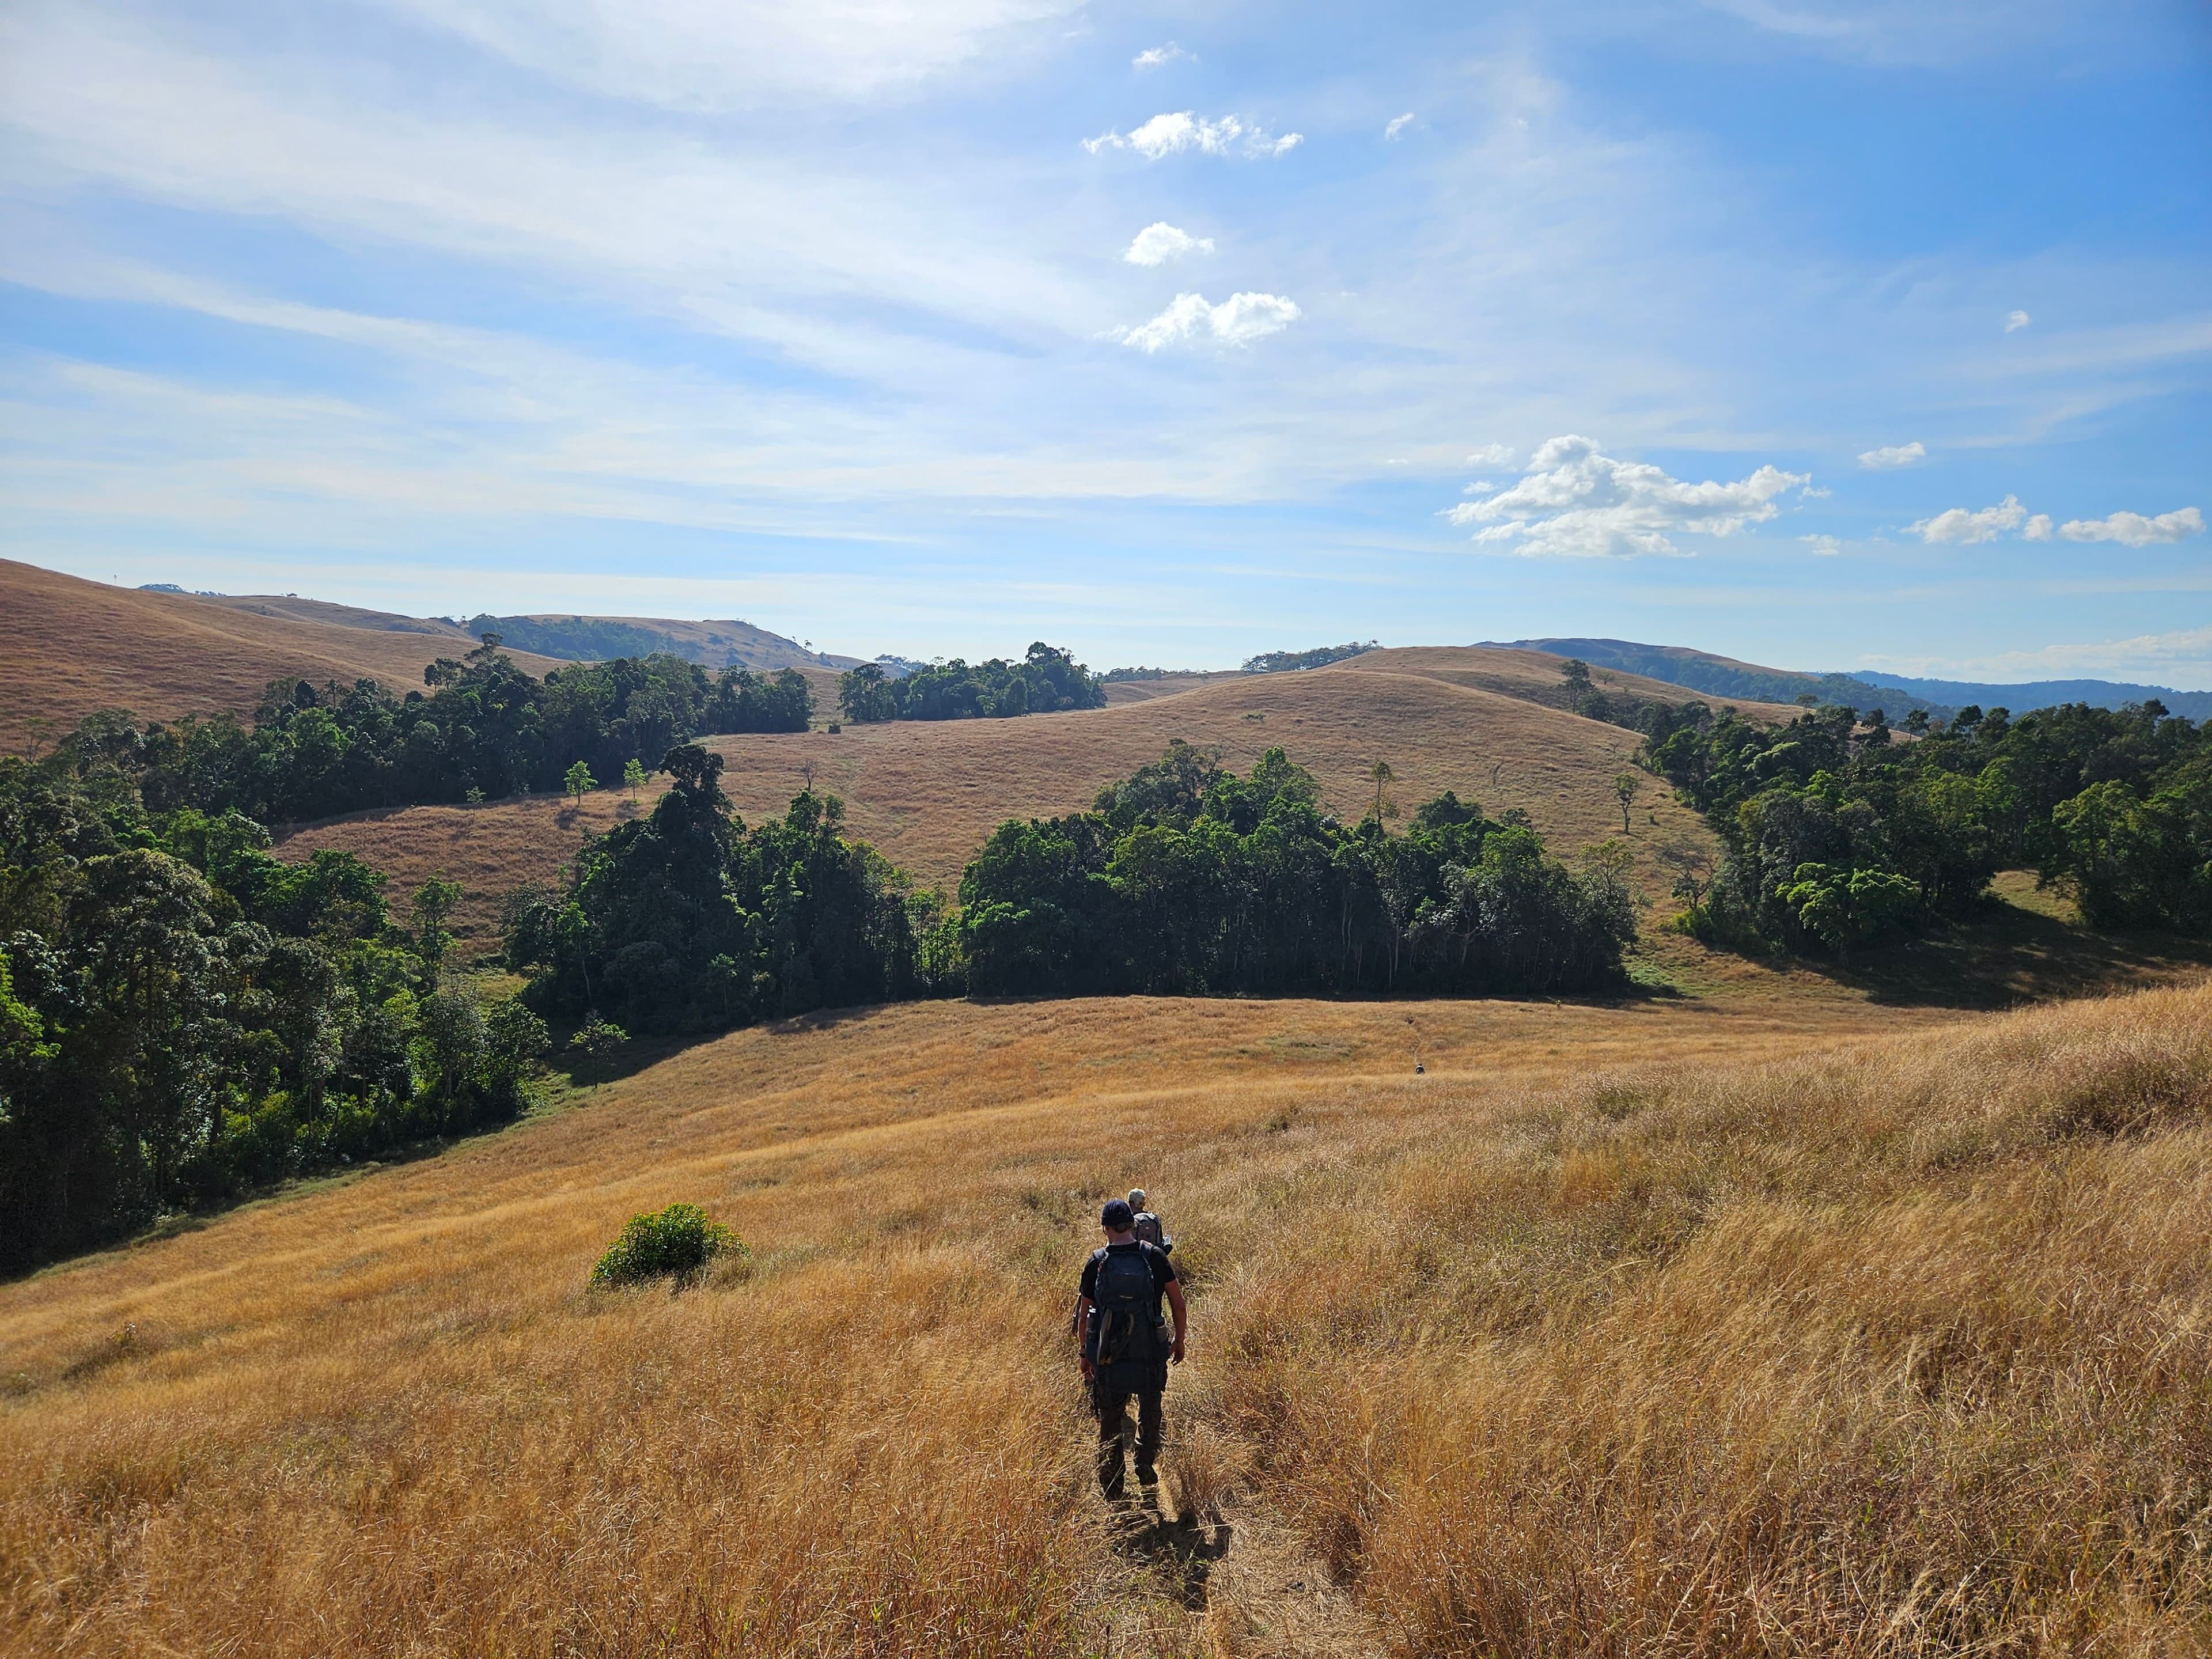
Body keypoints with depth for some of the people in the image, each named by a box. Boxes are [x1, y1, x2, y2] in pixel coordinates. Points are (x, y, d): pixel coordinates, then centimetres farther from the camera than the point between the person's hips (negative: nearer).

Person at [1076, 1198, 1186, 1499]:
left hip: (1108, 1358, 0)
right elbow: (1179, 1305, -3)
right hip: (1150, 1354, 0)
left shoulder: (1096, 1263, -5)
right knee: (1150, 1414, 24)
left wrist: (1086, 1355, 11)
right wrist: (1179, 1342, 10)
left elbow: (1084, 1316, 0)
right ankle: (1146, 1470, 25)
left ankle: (1111, 1486, 19)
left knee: (1110, 1422, 14)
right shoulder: (1155, 1257, -6)